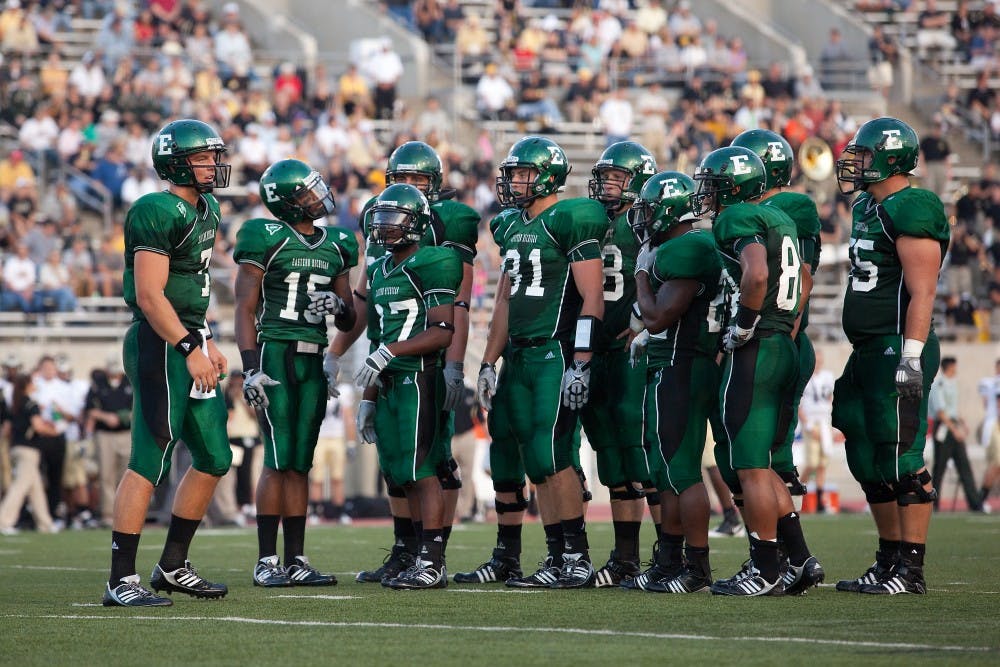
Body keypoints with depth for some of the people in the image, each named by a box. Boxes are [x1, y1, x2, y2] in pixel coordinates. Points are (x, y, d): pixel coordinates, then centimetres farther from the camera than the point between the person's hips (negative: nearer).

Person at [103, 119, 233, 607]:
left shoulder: (203, 211, 16)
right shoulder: (158, 214, -15)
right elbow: (150, 296, -19)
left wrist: (206, 342, 22)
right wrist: (189, 348, -20)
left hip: (188, 341, 10)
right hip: (160, 346, -10)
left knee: (213, 459, 13)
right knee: (149, 462, -9)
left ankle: (172, 566, 23)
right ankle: (120, 581, -6)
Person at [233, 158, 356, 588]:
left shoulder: (336, 246, 13)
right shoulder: (267, 239, -4)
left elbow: (348, 322, 16)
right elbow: (245, 308, -6)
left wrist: (337, 306, -7)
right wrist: (250, 367, -14)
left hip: (314, 361, 6)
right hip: (274, 354, -6)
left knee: (300, 463, 6)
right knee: (279, 460, -10)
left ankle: (296, 560, 8)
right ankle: (266, 561, -6)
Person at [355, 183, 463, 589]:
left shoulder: (430, 265, -8)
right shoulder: (380, 272, 19)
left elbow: (443, 333, -15)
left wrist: (390, 351, -20)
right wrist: (368, 400, 24)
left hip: (420, 377, -9)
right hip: (390, 384, 9)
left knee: (420, 470, -11)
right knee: (403, 476, 7)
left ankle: (432, 563, -11)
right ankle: (425, 559, 11)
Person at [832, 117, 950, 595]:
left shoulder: (911, 210, -13)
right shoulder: (869, 209, 17)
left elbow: (922, 292, -18)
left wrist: (911, 357, -23)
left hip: (898, 350, -10)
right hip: (870, 352, 10)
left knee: (901, 460, -8)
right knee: (868, 461, 13)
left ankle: (911, 570, -5)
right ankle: (889, 562, 21)